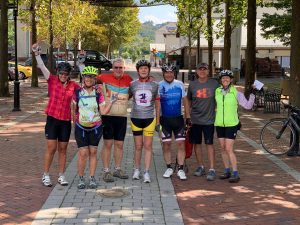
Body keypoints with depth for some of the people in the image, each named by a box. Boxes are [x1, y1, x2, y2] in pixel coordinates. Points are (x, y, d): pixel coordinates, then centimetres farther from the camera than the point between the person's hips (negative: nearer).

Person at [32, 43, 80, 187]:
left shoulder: (73, 85, 2)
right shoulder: (52, 80, -3)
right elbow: (42, 67, -13)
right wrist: (37, 54, -24)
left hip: (66, 121, 2)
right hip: (52, 118, -2)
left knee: (62, 149, 10)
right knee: (51, 148, 0)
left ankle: (61, 176, 20)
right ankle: (46, 175, 13)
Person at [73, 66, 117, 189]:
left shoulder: (98, 94, -1)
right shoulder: (78, 93, -1)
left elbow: (103, 111, -4)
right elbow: (74, 109, 9)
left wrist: (111, 102, -14)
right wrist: (75, 121, 5)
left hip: (95, 127, 1)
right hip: (81, 127, -1)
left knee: (93, 152, 6)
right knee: (83, 153, -5)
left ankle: (92, 178, 15)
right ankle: (81, 178, 8)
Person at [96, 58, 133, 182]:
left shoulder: (128, 79, 5)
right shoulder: (105, 77, -3)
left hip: (122, 116, 3)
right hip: (108, 116, -3)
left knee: (119, 144, 11)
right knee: (108, 143, -1)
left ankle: (117, 169, 23)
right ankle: (106, 171, 5)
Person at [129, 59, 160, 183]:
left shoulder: (154, 85, 3)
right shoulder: (132, 84, 1)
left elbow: (157, 102, 11)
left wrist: (158, 118, 12)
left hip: (150, 118, 0)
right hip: (136, 118, 0)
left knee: (148, 146, -2)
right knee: (138, 146, 7)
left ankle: (146, 172, 2)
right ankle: (137, 170, 23)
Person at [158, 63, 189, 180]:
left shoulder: (180, 84, 3)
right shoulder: (159, 86, -3)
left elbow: (184, 100, 9)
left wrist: (188, 116, 5)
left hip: (178, 118, 1)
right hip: (165, 119, -1)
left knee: (181, 143, -3)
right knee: (166, 144, 3)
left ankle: (180, 169, 4)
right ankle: (169, 168, 17)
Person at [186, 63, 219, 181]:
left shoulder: (214, 84, -2)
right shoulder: (192, 84, 3)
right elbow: (188, 101, 12)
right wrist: (187, 116, 8)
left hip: (209, 119, -3)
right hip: (195, 119, 3)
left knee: (209, 144, -4)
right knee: (197, 143, 9)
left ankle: (212, 169, -2)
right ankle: (200, 167, 22)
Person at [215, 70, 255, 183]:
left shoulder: (236, 92, -6)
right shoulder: (217, 91, 4)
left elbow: (247, 106, -8)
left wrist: (252, 95, -17)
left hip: (231, 124, -4)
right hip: (219, 124, 4)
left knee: (229, 149, -9)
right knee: (223, 148, 10)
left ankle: (235, 173, -4)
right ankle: (227, 170, 22)